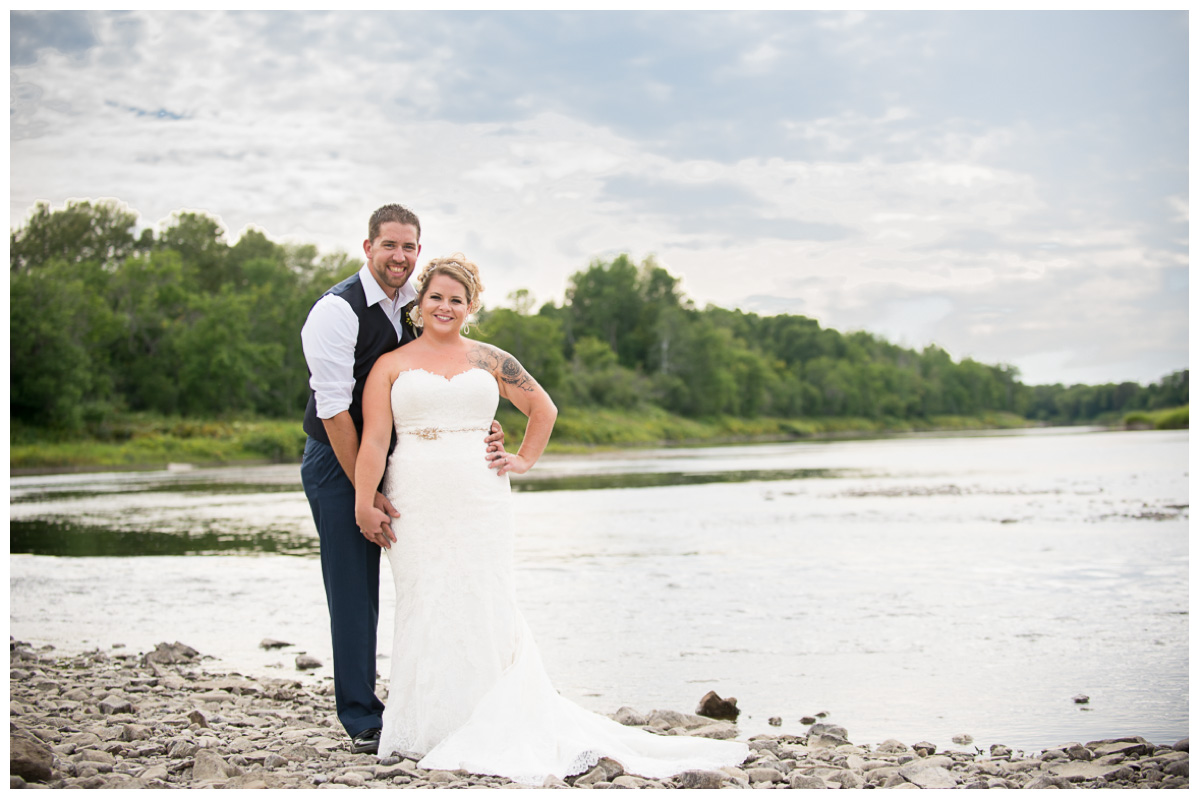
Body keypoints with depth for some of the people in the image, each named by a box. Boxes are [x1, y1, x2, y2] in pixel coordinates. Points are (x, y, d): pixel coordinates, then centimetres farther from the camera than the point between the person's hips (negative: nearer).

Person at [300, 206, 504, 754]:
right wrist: (364, 492, -19)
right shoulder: (338, 309, -16)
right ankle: (362, 721, 9)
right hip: (339, 464, -6)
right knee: (355, 594, -3)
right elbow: (334, 408, -18)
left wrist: (481, 432, -12)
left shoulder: (415, 308, 5)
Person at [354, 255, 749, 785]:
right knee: (426, 613, -3)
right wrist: (364, 502, -11)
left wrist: (524, 459, 14)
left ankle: (486, 729, 4)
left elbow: (543, 408, 24)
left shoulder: (489, 360, 13)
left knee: (484, 608, -3)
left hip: (479, 503, 1)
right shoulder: (392, 365, 8)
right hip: (416, 508, -1)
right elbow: (374, 440, -1)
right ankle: (432, 725, 6)